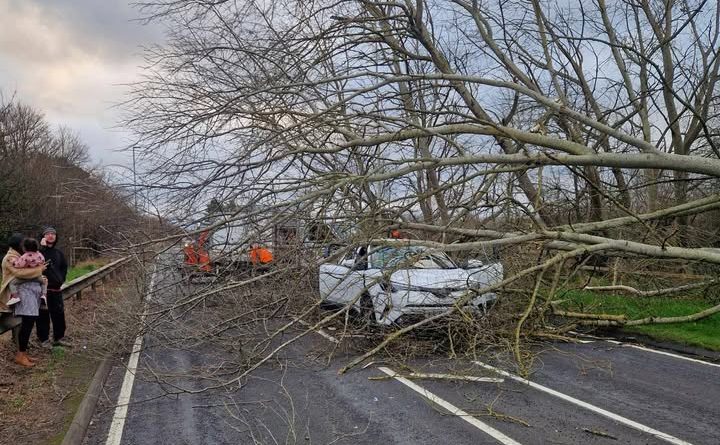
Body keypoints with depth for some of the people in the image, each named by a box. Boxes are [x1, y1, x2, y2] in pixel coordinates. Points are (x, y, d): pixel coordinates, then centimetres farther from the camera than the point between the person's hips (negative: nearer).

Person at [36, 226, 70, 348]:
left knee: (59, 314, 11)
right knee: (43, 315, 0)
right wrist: (42, 248, -24)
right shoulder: (39, 251, -8)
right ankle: (44, 339, 12)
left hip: (56, 288, 6)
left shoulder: (58, 252, 10)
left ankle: (59, 338, 23)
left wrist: (61, 279, 11)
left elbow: (64, 267, 22)